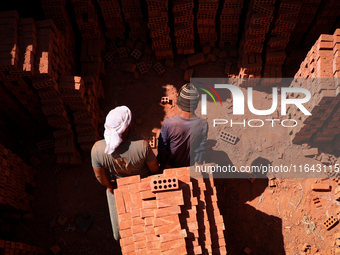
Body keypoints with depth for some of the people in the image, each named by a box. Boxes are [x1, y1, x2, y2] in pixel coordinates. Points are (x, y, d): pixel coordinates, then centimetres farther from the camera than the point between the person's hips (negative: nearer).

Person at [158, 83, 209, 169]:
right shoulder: (203, 124, -28)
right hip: (190, 166, 2)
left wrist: (162, 164, 1)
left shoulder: (168, 123, -35)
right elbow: (201, 151, -15)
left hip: (171, 165, -1)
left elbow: (162, 149, -19)